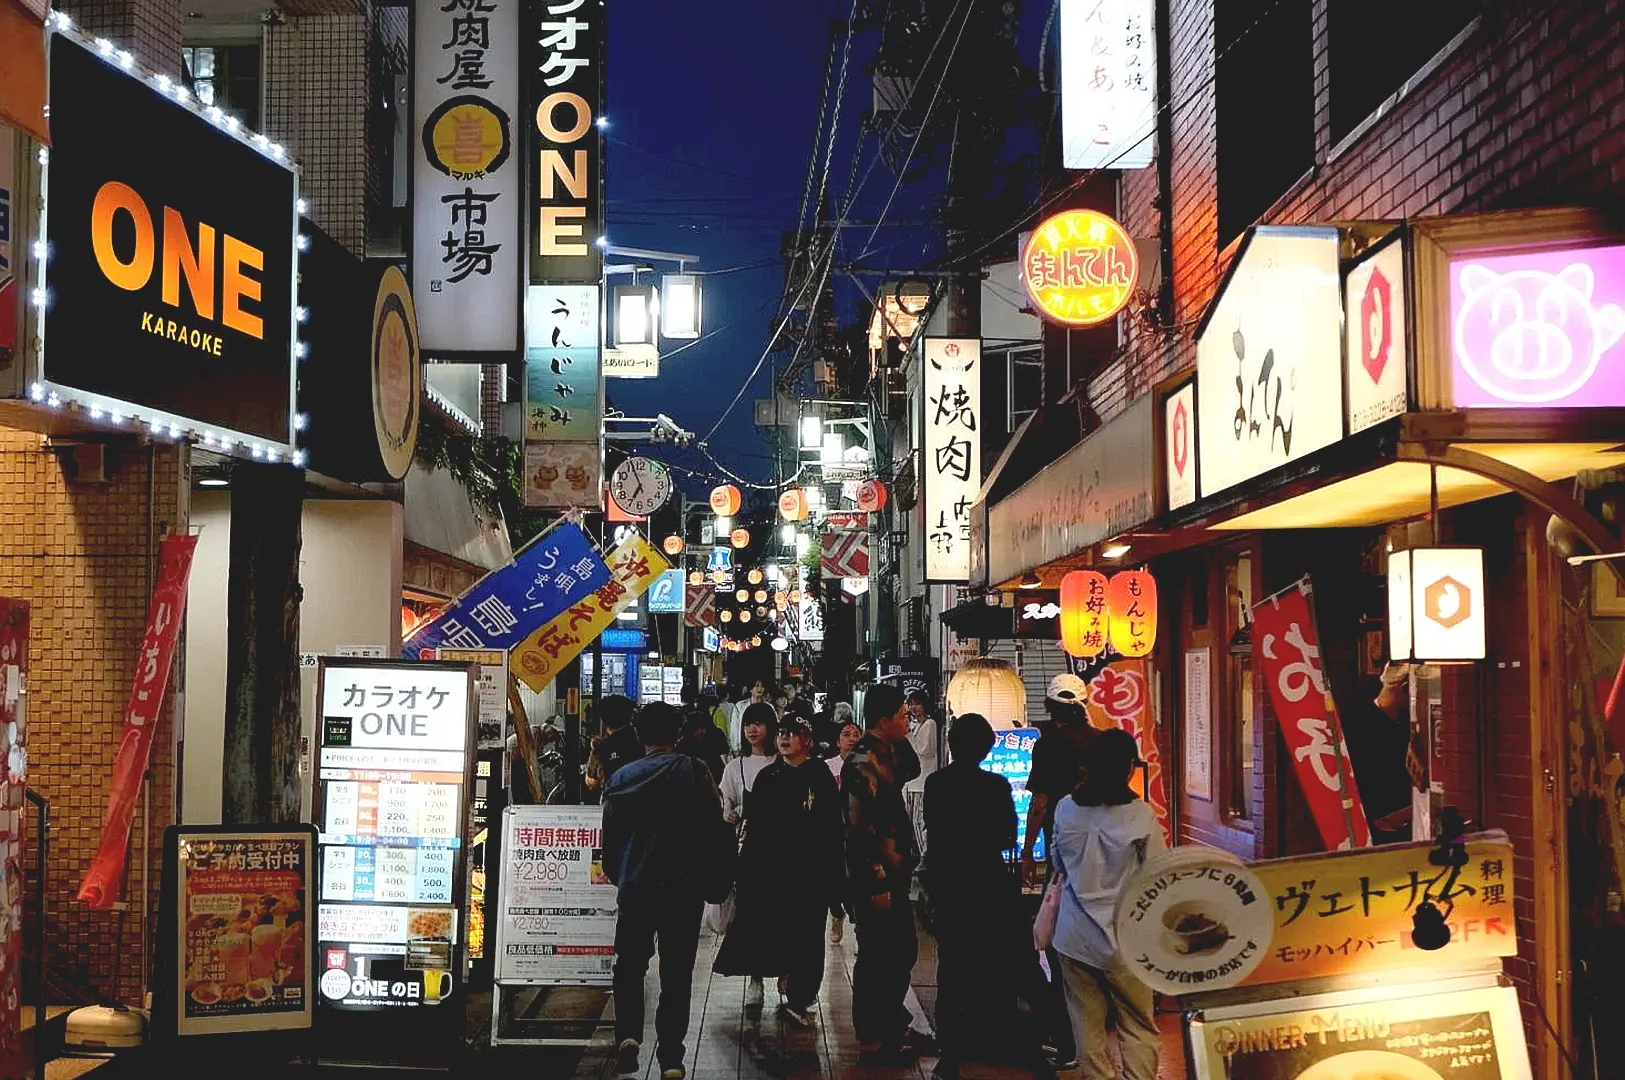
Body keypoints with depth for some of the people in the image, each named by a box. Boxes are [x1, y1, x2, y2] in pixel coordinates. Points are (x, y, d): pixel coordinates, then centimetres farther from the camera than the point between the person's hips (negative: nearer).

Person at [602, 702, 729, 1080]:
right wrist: (712, 874, 9)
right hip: (684, 887, -1)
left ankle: (627, 1035, -4)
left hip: (633, 887, 2)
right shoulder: (692, 771, -6)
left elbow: (610, 835, 8)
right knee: (676, 972, 5)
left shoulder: (621, 778, 2)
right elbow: (715, 827, -6)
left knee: (629, 965, 16)